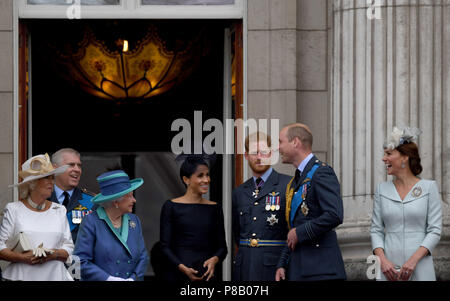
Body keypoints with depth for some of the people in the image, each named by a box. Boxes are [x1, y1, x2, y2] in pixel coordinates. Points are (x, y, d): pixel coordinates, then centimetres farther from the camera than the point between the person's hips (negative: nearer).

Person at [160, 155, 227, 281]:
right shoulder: (171, 206, 0)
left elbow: (222, 247, 11)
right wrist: (182, 267, -17)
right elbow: (165, 247, -3)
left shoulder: (214, 208, 9)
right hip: (177, 275, -2)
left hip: (206, 275, 2)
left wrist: (214, 260, -11)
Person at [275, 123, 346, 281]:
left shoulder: (321, 172, -8)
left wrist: (300, 232, -13)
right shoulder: (295, 182, 21)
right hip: (296, 269, 9)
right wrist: (282, 265, 15)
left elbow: (335, 216, -22)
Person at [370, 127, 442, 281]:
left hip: (419, 268, -2)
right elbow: (376, 230, 8)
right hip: (389, 268, 2)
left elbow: (435, 231, -3)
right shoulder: (382, 189, 9)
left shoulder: (429, 187, 0)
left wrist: (414, 259, -14)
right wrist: (383, 260, -8)